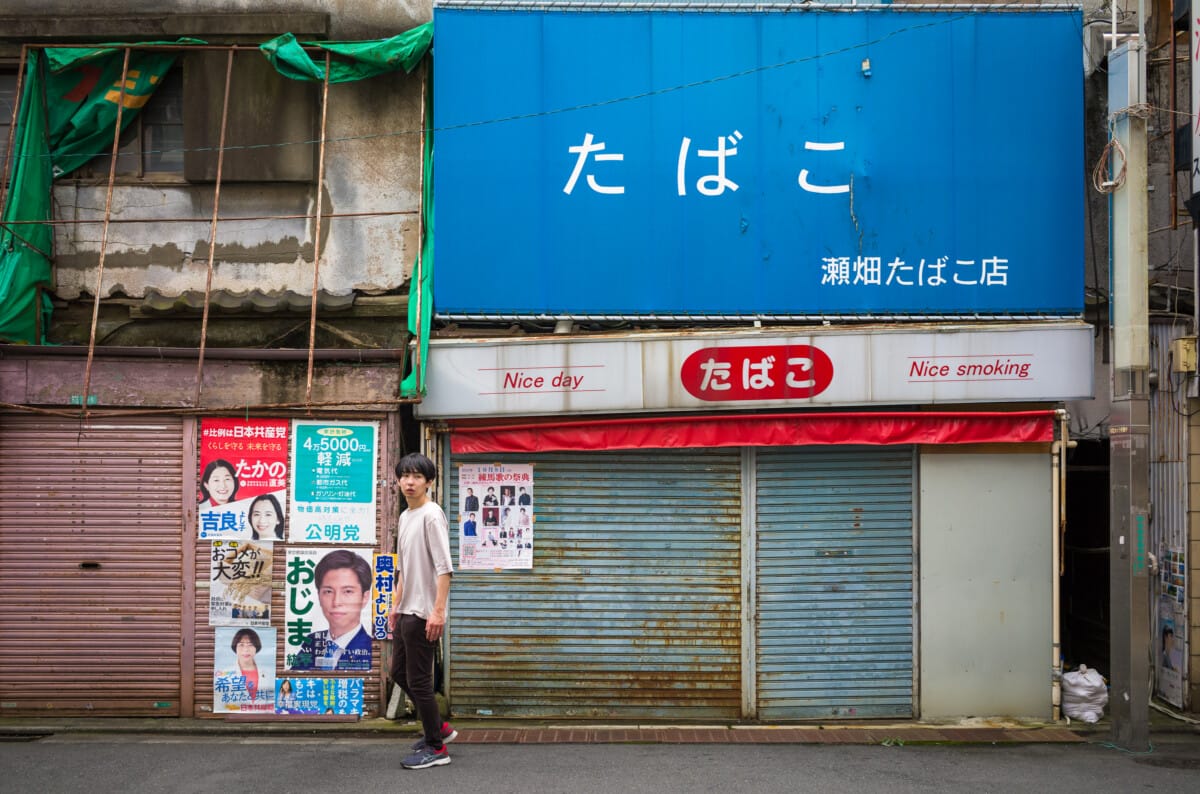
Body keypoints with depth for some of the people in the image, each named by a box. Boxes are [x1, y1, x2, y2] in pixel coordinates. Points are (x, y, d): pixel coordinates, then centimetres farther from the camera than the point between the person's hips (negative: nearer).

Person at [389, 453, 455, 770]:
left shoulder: (432, 515, -14)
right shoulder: (405, 517, 14)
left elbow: (444, 568, -20)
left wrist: (438, 611, -25)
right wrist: (397, 606, 21)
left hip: (423, 612, -10)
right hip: (406, 611, 10)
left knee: (418, 679, -3)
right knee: (399, 672, 17)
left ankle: (436, 747, 11)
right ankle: (439, 727, 31)